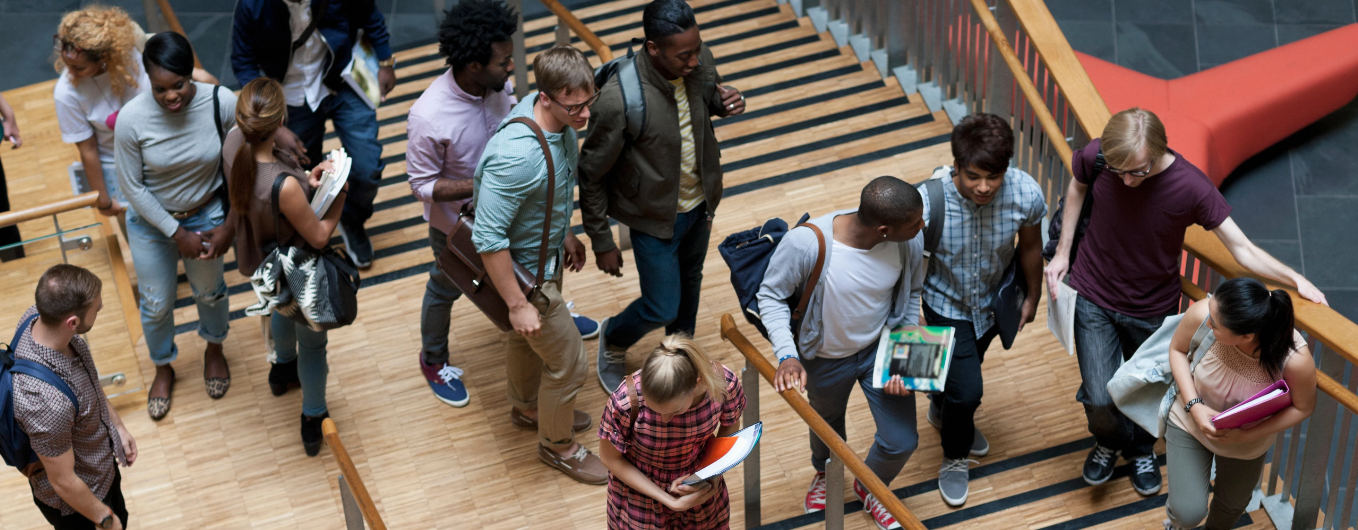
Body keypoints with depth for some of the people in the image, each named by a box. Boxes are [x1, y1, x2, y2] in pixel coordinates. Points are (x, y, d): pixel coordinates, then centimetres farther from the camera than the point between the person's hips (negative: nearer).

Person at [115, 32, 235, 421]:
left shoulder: (222, 104, -28)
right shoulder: (132, 119, -30)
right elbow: (132, 185, -17)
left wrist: (231, 224, -13)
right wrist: (176, 233, -15)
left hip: (208, 214, 1)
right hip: (152, 222, -1)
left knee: (209, 290, 25)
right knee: (157, 304, 18)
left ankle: (214, 349, 58)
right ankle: (163, 368, 49)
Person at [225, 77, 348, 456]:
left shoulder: (234, 144, -26)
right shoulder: (284, 186, -46)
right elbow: (319, 236, -27)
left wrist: (307, 181, -15)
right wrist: (338, 196, -14)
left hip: (261, 259, 7)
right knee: (312, 342, 22)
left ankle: (283, 368, 69)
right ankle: (314, 422, 46)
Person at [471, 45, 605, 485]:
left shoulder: (560, 120, -14)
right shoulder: (516, 156, -41)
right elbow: (488, 239, -32)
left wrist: (565, 234, 20)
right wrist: (518, 304, -25)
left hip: (546, 251, 8)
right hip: (525, 273, -8)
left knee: (524, 338, 32)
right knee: (568, 362, 9)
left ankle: (528, 407, 58)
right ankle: (557, 445, 35)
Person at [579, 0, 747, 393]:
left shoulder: (700, 63, -19)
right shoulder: (619, 99, -36)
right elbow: (592, 173, -22)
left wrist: (727, 102, -18)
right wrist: (602, 242, -13)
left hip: (701, 201, 6)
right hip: (655, 217, -6)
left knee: (690, 282, 27)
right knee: (662, 308, 7)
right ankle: (613, 340, 41)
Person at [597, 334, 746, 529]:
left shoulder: (724, 382, -30)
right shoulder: (627, 401, -37)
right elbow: (610, 457, -18)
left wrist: (715, 473, -21)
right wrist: (669, 502, -22)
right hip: (641, 486, -2)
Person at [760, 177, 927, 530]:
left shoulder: (911, 240, -26)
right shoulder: (806, 243, -38)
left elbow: (911, 293, -5)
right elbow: (771, 296, -20)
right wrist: (788, 355, -31)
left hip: (881, 348, 2)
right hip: (826, 358, -2)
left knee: (902, 441, 7)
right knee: (828, 423, 28)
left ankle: (869, 487, 44)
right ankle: (825, 474, 66)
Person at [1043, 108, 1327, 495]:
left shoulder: (1191, 187, -27)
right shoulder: (1095, 157, -22)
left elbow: (1242, 249, -22)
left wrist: (1295, 280, -37)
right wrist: (1063, 253, 2)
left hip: (1152, 308, 0)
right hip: (1094, 298, 0)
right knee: (1100, 398, -3)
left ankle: (1141, 449, 54)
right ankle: (1109, 441, 35)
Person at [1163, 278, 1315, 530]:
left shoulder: (1295, 359, -39)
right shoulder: (1202, 314, -37)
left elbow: (1303, 408, -17)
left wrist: (1246, 435, -26)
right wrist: (1194, 405, -25)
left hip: (1247, 443, 1)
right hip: (1189, 421, 0)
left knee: (1233, 503, 26)